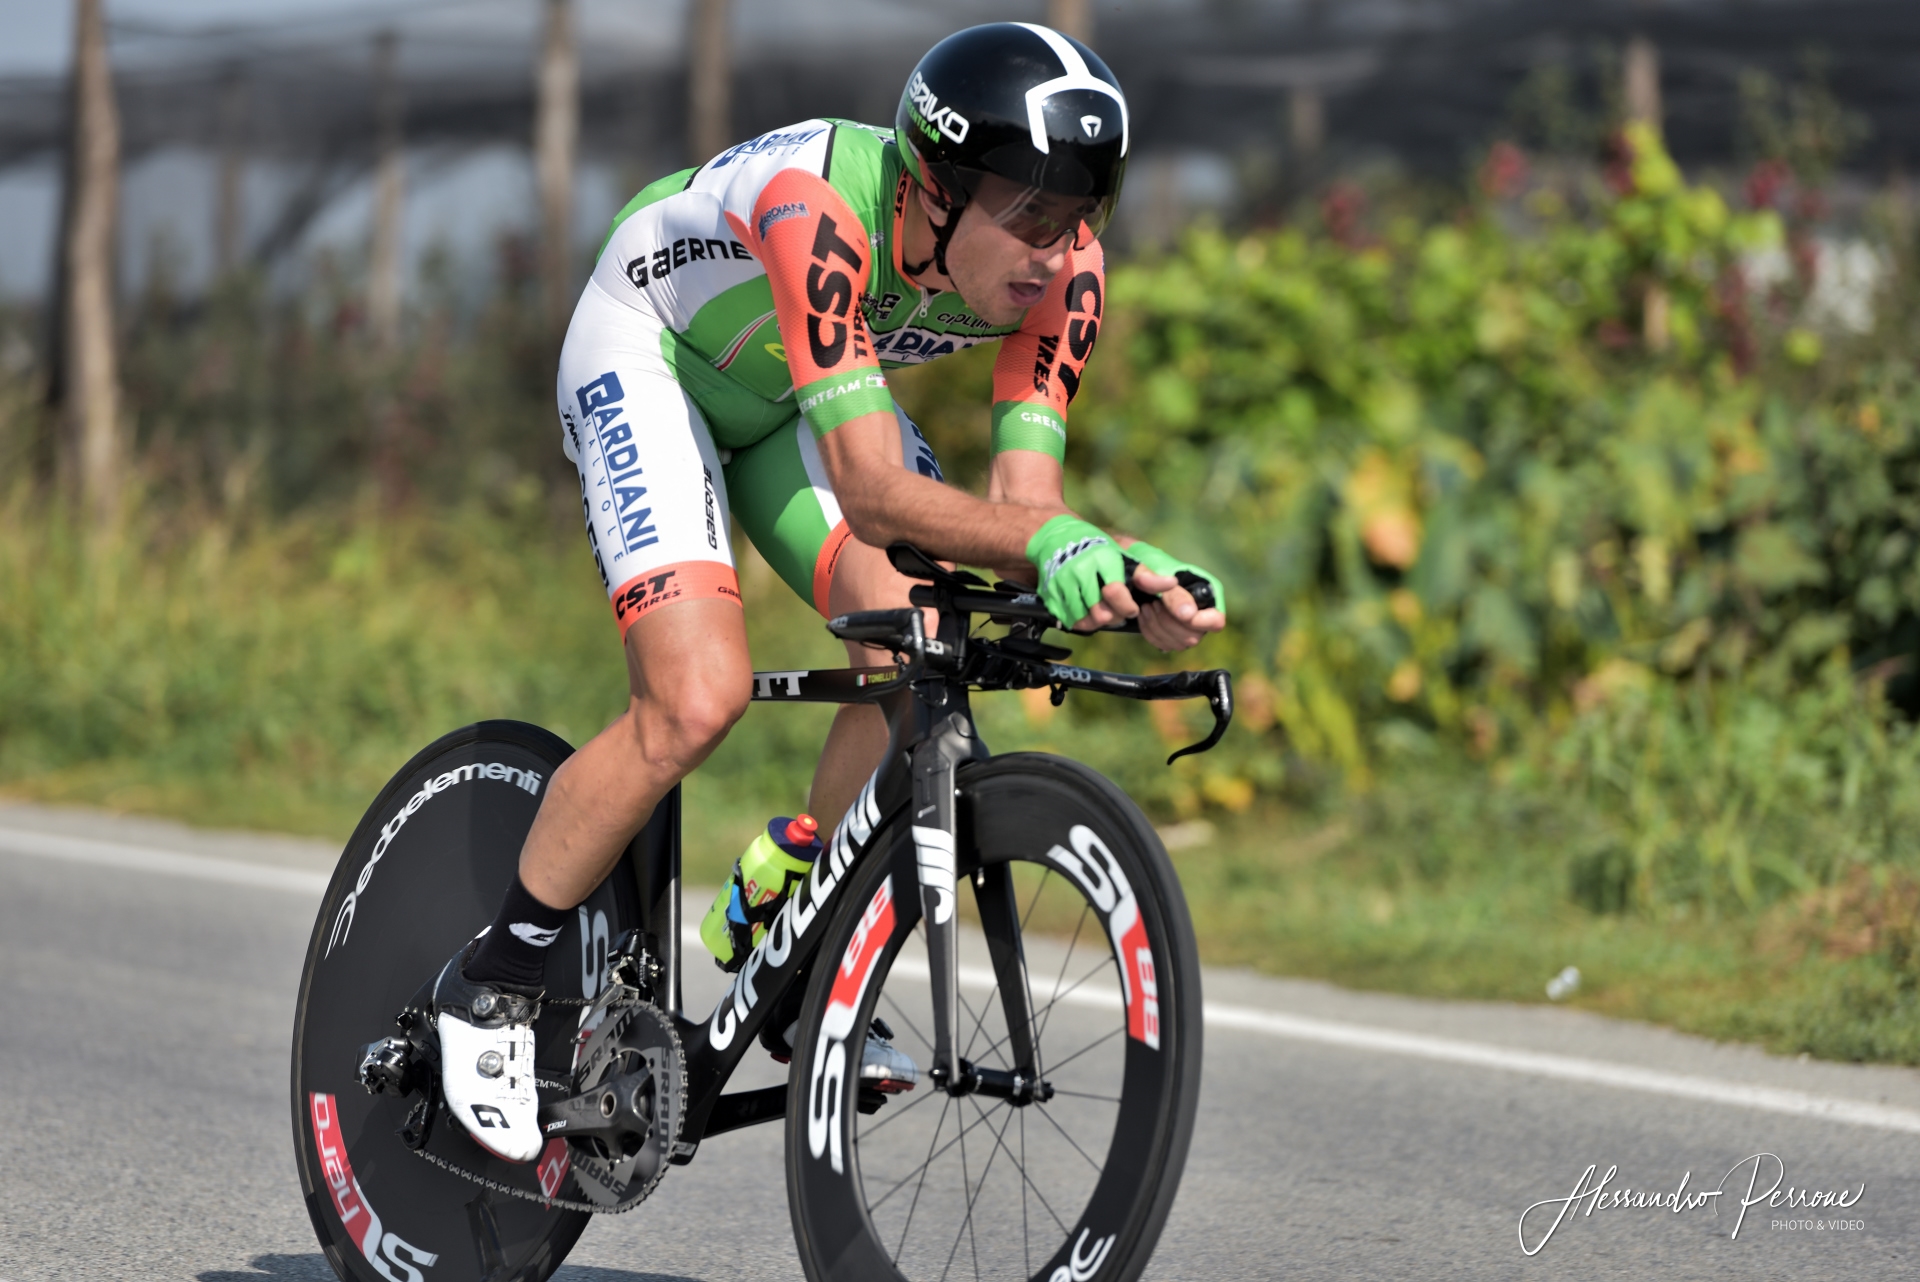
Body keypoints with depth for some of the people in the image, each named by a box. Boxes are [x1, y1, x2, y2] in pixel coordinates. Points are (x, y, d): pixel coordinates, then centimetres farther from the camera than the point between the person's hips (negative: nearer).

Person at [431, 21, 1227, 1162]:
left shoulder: (1059, 267, -25)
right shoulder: (821, 211, -42)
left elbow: (1021, 499, -27)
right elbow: (875, 496, -47)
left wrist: (1122, 572, -48)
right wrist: (1049, 545, -63)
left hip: (795, 393, 6)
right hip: (651, 354, -6)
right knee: (701, 697, -23)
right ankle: (494, 984, -5)